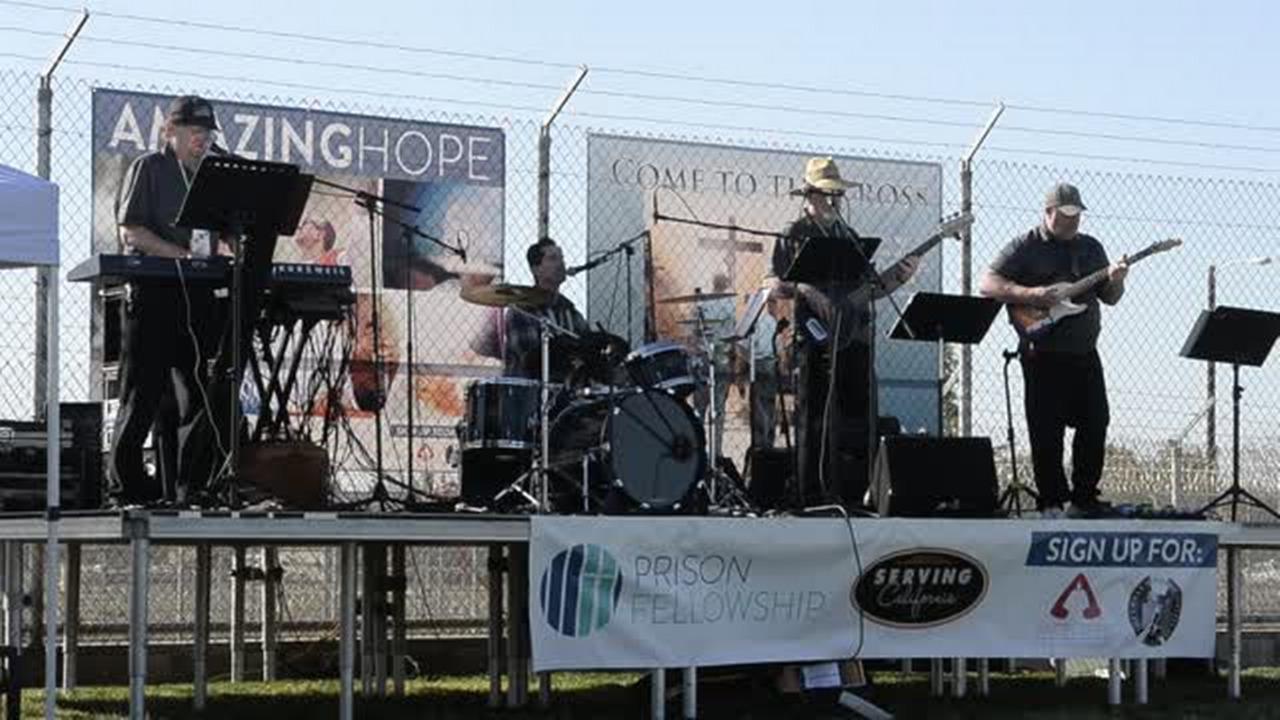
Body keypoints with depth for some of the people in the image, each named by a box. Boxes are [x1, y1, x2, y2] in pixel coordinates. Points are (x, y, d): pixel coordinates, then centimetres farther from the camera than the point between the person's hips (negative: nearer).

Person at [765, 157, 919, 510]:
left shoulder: (850, 237, 21)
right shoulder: (794, 236, 2)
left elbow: (868, 289, 22)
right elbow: (774, 283, -4)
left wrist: (898, 274, 7)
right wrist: (802, 288, -22)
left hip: (855, 338, 6)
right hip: (818, 339, -6)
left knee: (858, 421, 5)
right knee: (816, 422, -7)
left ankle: (854, 497, 10)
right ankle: (813, 499, -5)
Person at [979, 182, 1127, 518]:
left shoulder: (1090, 247, 14)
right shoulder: (1025, 247, -2)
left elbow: (1109, 298, 16)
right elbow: (987, 284, -10)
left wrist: (1115, 282, -7)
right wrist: (1032, 295, -21)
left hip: (1084, 352, 5)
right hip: (1043, 354, -5)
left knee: (1095, 423, 2)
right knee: (1046, 430, -4)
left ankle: (1084, 497, 12)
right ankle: (1052, 501, 3)